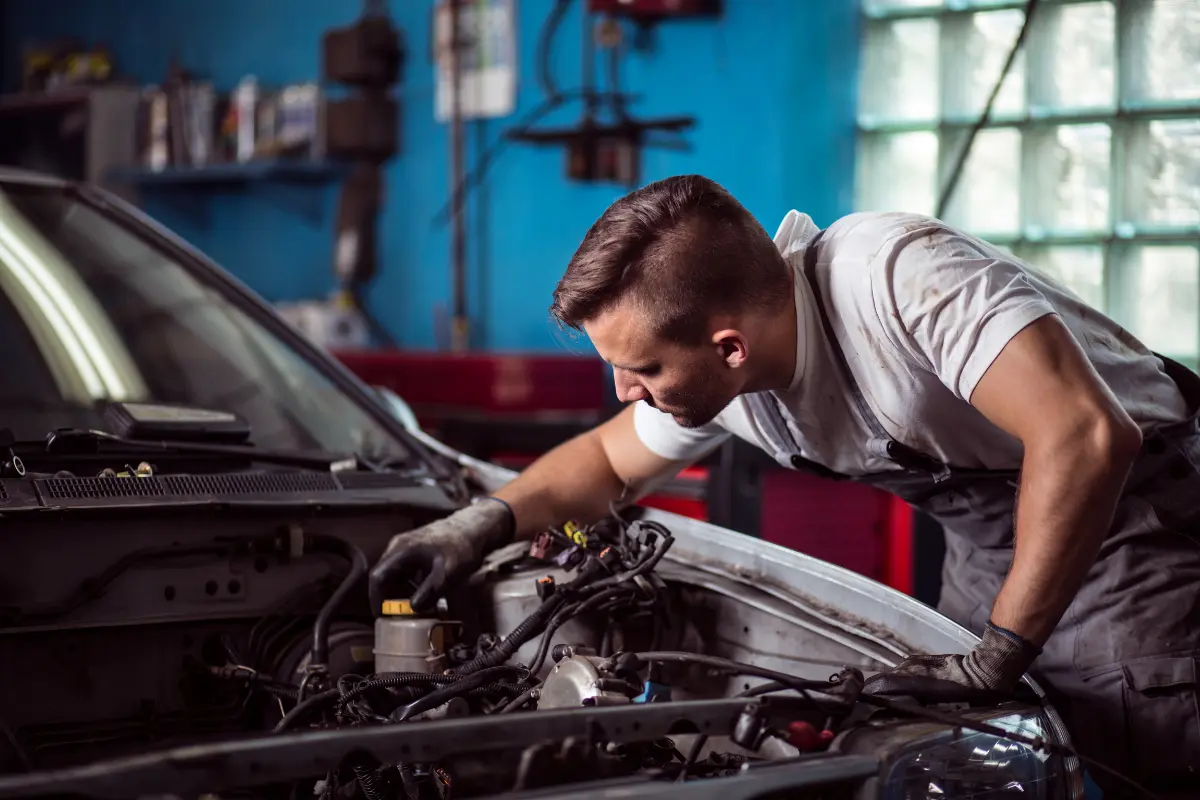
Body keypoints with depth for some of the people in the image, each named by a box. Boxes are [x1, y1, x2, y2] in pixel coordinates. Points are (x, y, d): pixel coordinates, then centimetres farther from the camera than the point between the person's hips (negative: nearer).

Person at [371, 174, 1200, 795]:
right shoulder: (716, 383, -8)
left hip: (1129, 506, -7)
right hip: (988, 536, 8)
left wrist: (998, 655, -36)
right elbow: (608, 460, 14)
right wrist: (488, 521, -5)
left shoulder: (897, 275, -36)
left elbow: (1085, 436, -43)